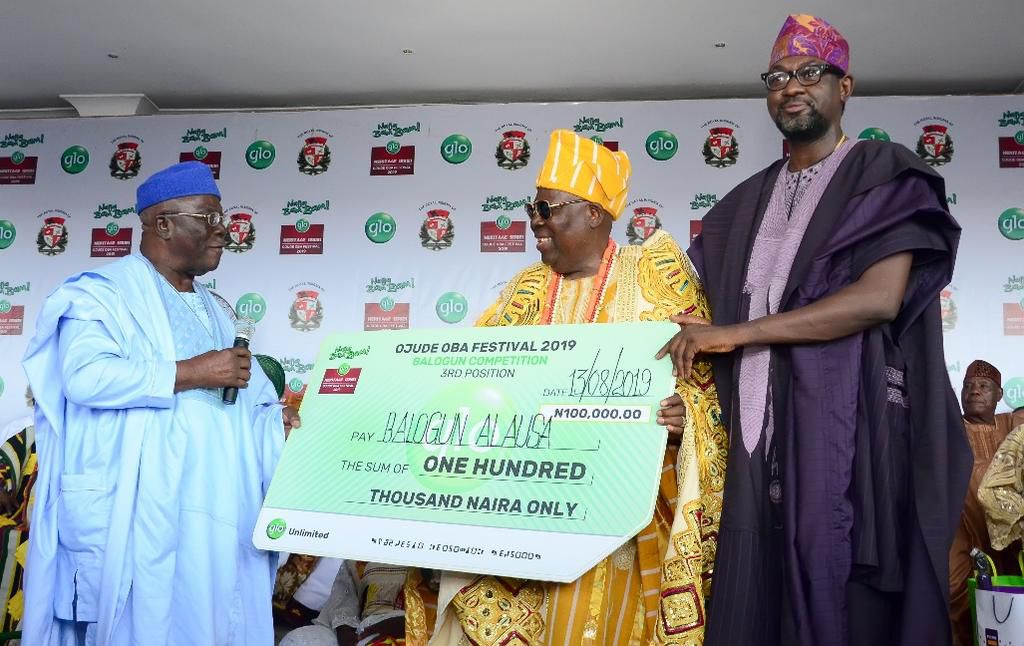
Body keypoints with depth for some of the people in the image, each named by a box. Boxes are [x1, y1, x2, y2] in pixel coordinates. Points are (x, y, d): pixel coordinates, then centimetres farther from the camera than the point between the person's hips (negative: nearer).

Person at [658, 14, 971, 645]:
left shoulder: (888, 175, 3)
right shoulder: (746, 203, 20)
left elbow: (880, 297, -12)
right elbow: (692, 298, 20)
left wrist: (736, 333, -13)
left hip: (850, 433, -4)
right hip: (759, 438, 5)